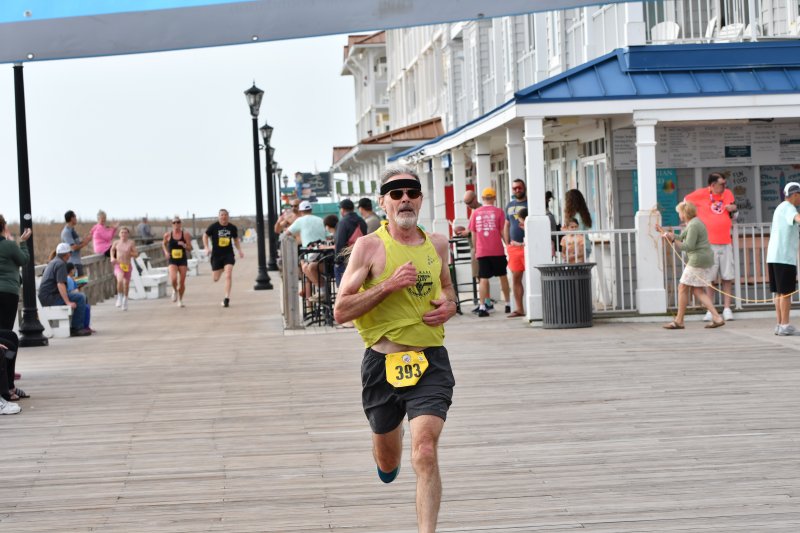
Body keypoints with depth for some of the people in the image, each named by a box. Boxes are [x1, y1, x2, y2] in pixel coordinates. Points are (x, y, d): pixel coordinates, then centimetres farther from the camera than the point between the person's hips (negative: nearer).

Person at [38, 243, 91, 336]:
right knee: (80, 297, -14)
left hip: (44, 297, 10)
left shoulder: (52, 262, 20)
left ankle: (73, 328, 19)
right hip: (50, 298, -10)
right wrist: (68, 302, -27)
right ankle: (78, 328, -13)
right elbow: (60, 284, -23)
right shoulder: (61, 264, -11)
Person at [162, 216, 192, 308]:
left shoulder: (185, 234, -4)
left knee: (182, 281, 3)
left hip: (182, 260, 1)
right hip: (172, 260, -1)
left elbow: (190, 248, -1)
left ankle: (180, 300, 23)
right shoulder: (168, 235, -2)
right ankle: (175, 290, 13)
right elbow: (163, 243, 18)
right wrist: (166, 252, 1)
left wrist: (184, 245, -21)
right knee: (173, 279, -22)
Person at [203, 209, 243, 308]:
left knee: (228, 275, -17)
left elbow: (236, 239, 17)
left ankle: (227, 298, -12)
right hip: (216, 255, 0)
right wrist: (206, 248, -6)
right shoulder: (214, 227, -7)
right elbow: (205, 236, 6)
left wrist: (240, 250, 6)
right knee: (215, 279, 9)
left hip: (228, 254, 0)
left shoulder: (232, 228, 0)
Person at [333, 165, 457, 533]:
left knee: (425, 452, -18)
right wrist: (389, 285, -20)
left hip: (431, 362, 1)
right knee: (388, 461, 18)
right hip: (383, 362, -1)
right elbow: (341, 311, -12)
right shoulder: (370, 246, -7)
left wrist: (449, 305, 5)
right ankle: (389, 460, 56)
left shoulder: (437, 243, 7)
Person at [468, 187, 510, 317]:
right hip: (497, 250, -1)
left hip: (481, 252, 1)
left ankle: (482, 307, -9)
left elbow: (473, 234, 7)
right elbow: (503, 232, -2)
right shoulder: (498, 211, -2)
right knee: (503, 276, 13)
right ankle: (508, 304, 19)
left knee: (483, 279, 1)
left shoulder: (475, 213, 4)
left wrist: (475, 249, 16)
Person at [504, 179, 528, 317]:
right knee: (515, 278, 7)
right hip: (514, 246, 6)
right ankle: (519, 308, 12)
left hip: (528, 245, -6)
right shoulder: (509, 205, 16)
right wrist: (508, 244, 14)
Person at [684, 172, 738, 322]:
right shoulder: (701, 194, -4)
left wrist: (733, 210, -4)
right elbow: (686, 202, 13)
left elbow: (733, 216, 19)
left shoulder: (728, 194, 8)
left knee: (727, 277, 3)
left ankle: (727, 308, 8)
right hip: (708, 243, -3)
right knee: (709, 277, 1)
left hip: (726, 242, 3)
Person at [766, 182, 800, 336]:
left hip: (773, 256, 9)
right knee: (786, 292, -7)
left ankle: (780, 324, 11)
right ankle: (785, 326, -7)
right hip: (784, 257, -9)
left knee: (778, 292, 10)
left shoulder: (780, 208, 21)